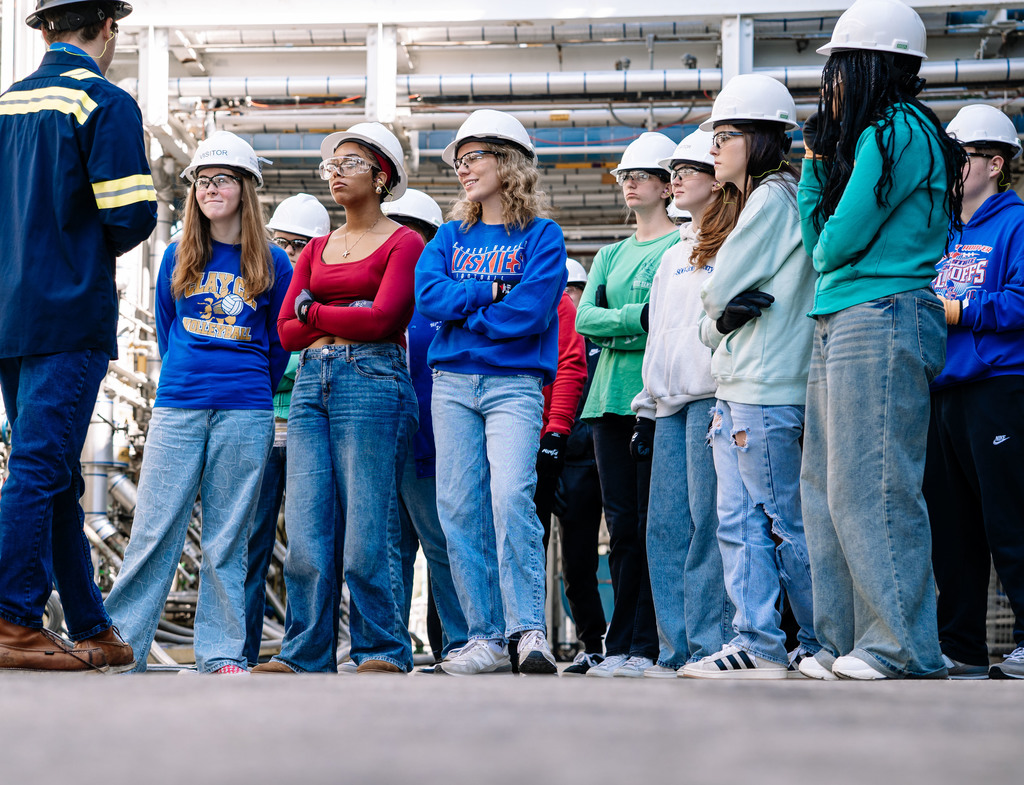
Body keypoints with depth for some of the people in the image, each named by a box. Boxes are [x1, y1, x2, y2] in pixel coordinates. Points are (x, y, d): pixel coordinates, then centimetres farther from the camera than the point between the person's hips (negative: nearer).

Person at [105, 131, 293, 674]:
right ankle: (120, 644, 1)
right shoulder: (177, 258, 10)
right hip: (176, 407, 1)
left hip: (245, 415, -1)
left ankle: (221, 654, 7)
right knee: (154, 531, -3)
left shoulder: (272, 264, 6)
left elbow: (280, 344, 14)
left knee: (227, 539, 2)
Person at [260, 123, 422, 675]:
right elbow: (286, 330, 11)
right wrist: (347, 319, -3)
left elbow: (381, 318, -11)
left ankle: (382, 651, 1)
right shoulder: (316, 250, 21)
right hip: (311, 383, 6)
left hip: (372, 380, -6)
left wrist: (313, 309, 0)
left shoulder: (404, 244, 3)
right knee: (307, 528, 0)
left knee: (367, 528, -7)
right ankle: (306, 653, 4)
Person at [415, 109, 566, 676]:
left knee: (510, 496, -21)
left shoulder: (541, 234, 4)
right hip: (452, 382, 5)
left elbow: (530, 309, -10)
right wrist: (493, 294, -7)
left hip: (514, 382, -5)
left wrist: (464, 312, -3)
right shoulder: (451, 236, 17)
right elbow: (427, 294, 1)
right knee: (459, 507, -1)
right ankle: (486, 638, 3)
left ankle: (529, 629, -17)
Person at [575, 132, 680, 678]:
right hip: (611, 396, 6)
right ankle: (622, 647, 5)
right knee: (621, 523, 4)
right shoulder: (611, 255, 22)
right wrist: (639, 318, -10)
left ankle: (644, 646, -6)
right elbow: (584, 317, 7)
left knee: (651, 520, -8)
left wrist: (614, 329, -14)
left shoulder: (684, 244, 3)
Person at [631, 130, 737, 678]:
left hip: (713, 395, -8)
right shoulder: (674, 256, 26)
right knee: (665, 525, 2)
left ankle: (710, 646, -9)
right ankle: (677, 648, 5)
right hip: (671, 402, 8)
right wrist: (647, 410, 23)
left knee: (707, 519, -11)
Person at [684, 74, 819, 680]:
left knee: (788, 522, -5)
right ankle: (758, 646, 3)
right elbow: (717, 303, 21)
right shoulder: (759, 202, 22)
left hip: (766, 391, -10)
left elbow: (720, 289, -12)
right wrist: (719, 320, 2)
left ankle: (823, 646, 1)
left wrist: (723, 309, 7)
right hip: (734, 390, 10)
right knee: (739, 521, 4)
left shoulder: (775, 198, -9)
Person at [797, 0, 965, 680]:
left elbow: (838, 239, -13)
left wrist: (826, 253, 9)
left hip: (880, 318, -10)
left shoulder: (897, 131, -9)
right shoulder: (882, 135, 21)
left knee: (871, 492, -10)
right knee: (827, 491, 9)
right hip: (839, 328, 10)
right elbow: (816, 235, 20)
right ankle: (846, 644, 12)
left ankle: (904, 651, -7)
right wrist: (815, 161, 17)